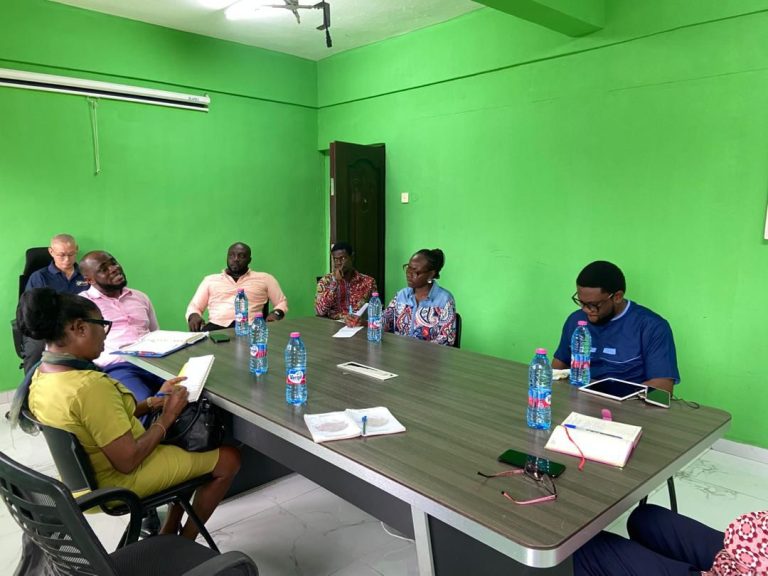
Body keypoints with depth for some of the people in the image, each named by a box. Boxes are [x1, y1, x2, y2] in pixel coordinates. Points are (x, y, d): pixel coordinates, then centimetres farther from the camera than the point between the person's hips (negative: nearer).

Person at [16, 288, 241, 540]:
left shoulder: (41, 374, -3)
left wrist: (152, 403, 3)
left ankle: (168, 534, 27)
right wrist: (167, 417, -16)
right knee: (229, 459, 3)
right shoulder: (90, 385, -34)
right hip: (119, 481, -9)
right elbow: (128, 460, -29)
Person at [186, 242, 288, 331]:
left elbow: (282, 303, 20)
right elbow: (194, 306, 23)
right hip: (217, 326, 1)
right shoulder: (210, 280, 23)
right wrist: (194, 316, -2)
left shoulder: (264, 278, 19)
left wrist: (276, 313, -4)